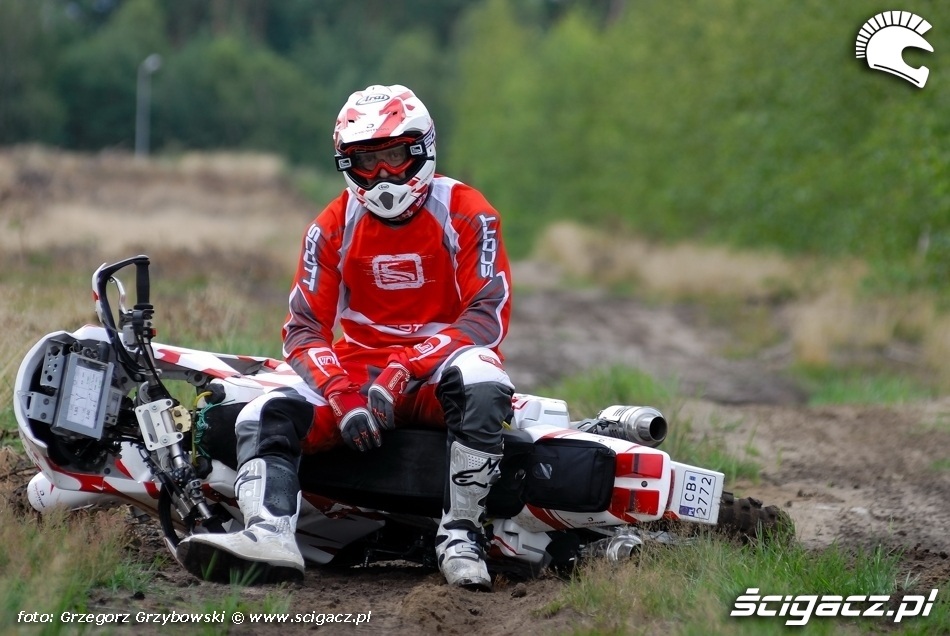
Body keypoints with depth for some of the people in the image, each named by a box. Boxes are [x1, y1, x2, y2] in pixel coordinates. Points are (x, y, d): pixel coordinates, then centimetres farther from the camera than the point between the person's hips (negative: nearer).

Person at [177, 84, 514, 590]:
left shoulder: (466, 213, -5)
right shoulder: (333, 227, 5)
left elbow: (489, 316, -13)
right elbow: (304, 328, 1)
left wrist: (405, 370, -24)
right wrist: (343, 396, -20)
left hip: (440, 363, -4)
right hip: (361, 367, 4)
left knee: (481, 382, -39)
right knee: (264, 417, -20)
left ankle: (460, 532, -31)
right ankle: (269, 535, -45)